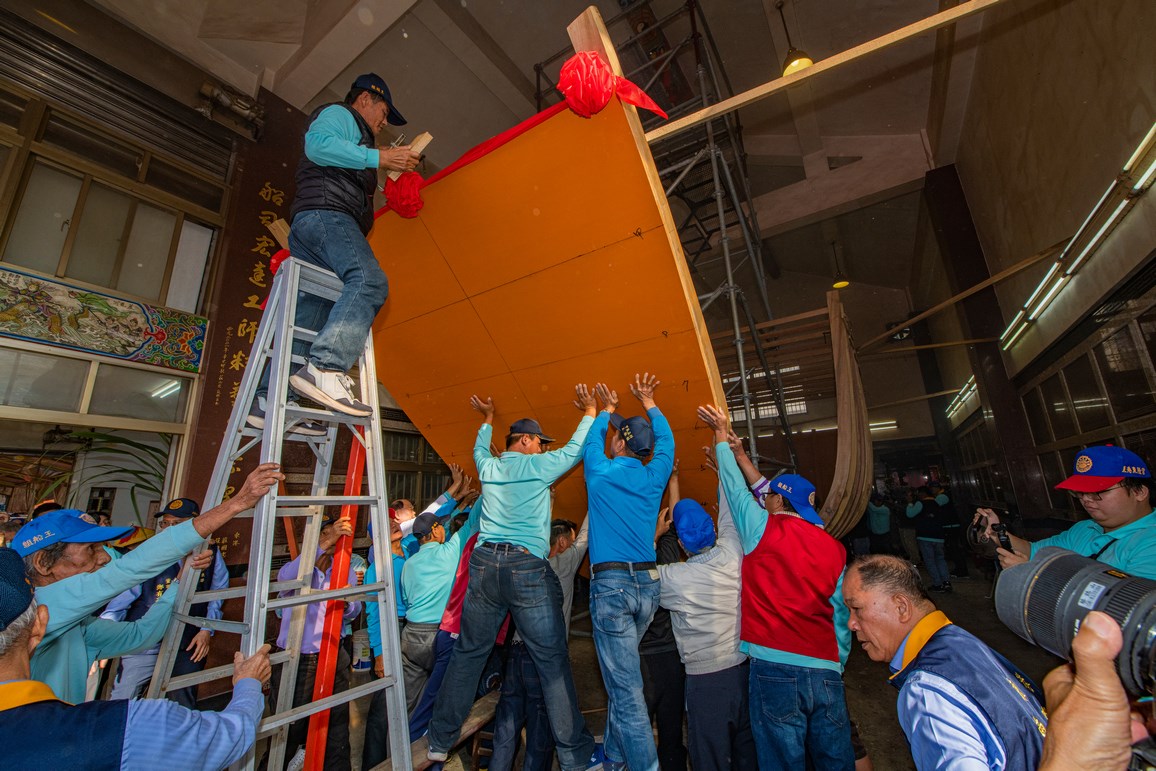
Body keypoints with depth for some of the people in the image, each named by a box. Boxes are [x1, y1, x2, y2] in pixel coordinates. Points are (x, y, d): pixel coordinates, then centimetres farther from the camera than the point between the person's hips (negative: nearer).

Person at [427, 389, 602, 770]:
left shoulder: (488, 467, 12)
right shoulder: (538, 466, -2)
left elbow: (479, 450, 36)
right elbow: (575, 449, 9)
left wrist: (487, 419, 50)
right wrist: (590, 411, 21)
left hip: (484, 564, 5)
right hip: (527, 568, -5)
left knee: (468, 654, 17)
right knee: (553, 661, 4)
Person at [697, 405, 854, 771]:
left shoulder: (764, 529, -6)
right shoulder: (834, 548, 7)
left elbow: (736, 487, 5)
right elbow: (841, 616, 12)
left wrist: (721, 434, 17)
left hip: (774, 669, -5)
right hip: (826, 671, 5)